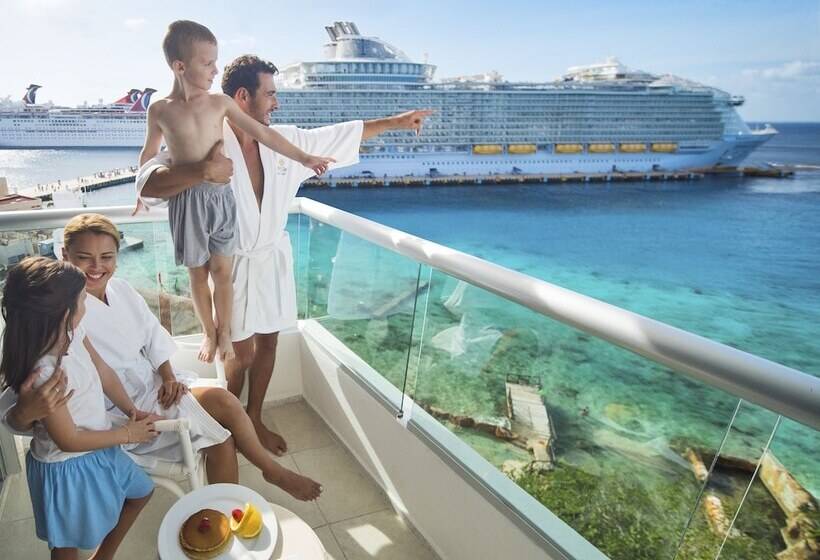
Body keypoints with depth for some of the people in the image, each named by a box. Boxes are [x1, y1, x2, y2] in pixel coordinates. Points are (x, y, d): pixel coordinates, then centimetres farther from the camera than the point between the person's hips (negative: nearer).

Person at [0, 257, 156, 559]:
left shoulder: (73, 333, -13)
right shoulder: (44, 375, -36)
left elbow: (103, 374, 2)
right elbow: (69, 440, -25)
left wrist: (133, 411, -4)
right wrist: (127, 433, -14)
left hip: (98, 449, 8)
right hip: (67, 467, -8)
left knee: (141, 492, 27)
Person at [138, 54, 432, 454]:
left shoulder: (285, 140, 0)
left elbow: (342, 135, 10)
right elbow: (148, 184, -27)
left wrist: (395, 121, 14)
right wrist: (202, 171, -45)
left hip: (274, 257, 5)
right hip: (234, 262, -5)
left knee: (268, 342, 14)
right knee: (243, 352, 2)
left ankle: (254, 419, 34)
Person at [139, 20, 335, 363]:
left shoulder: (220, 103, -1)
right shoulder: (159, 109, -3)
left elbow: (262, 133, 2)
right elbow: (149, 154, 12)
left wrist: (303, 158, 3)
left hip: (221, 196, 1)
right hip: (186, 201, -1)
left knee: (222, 270, 7)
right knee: (198, 273, 9)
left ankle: (224, 333, 24)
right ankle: (209, 333, 28)